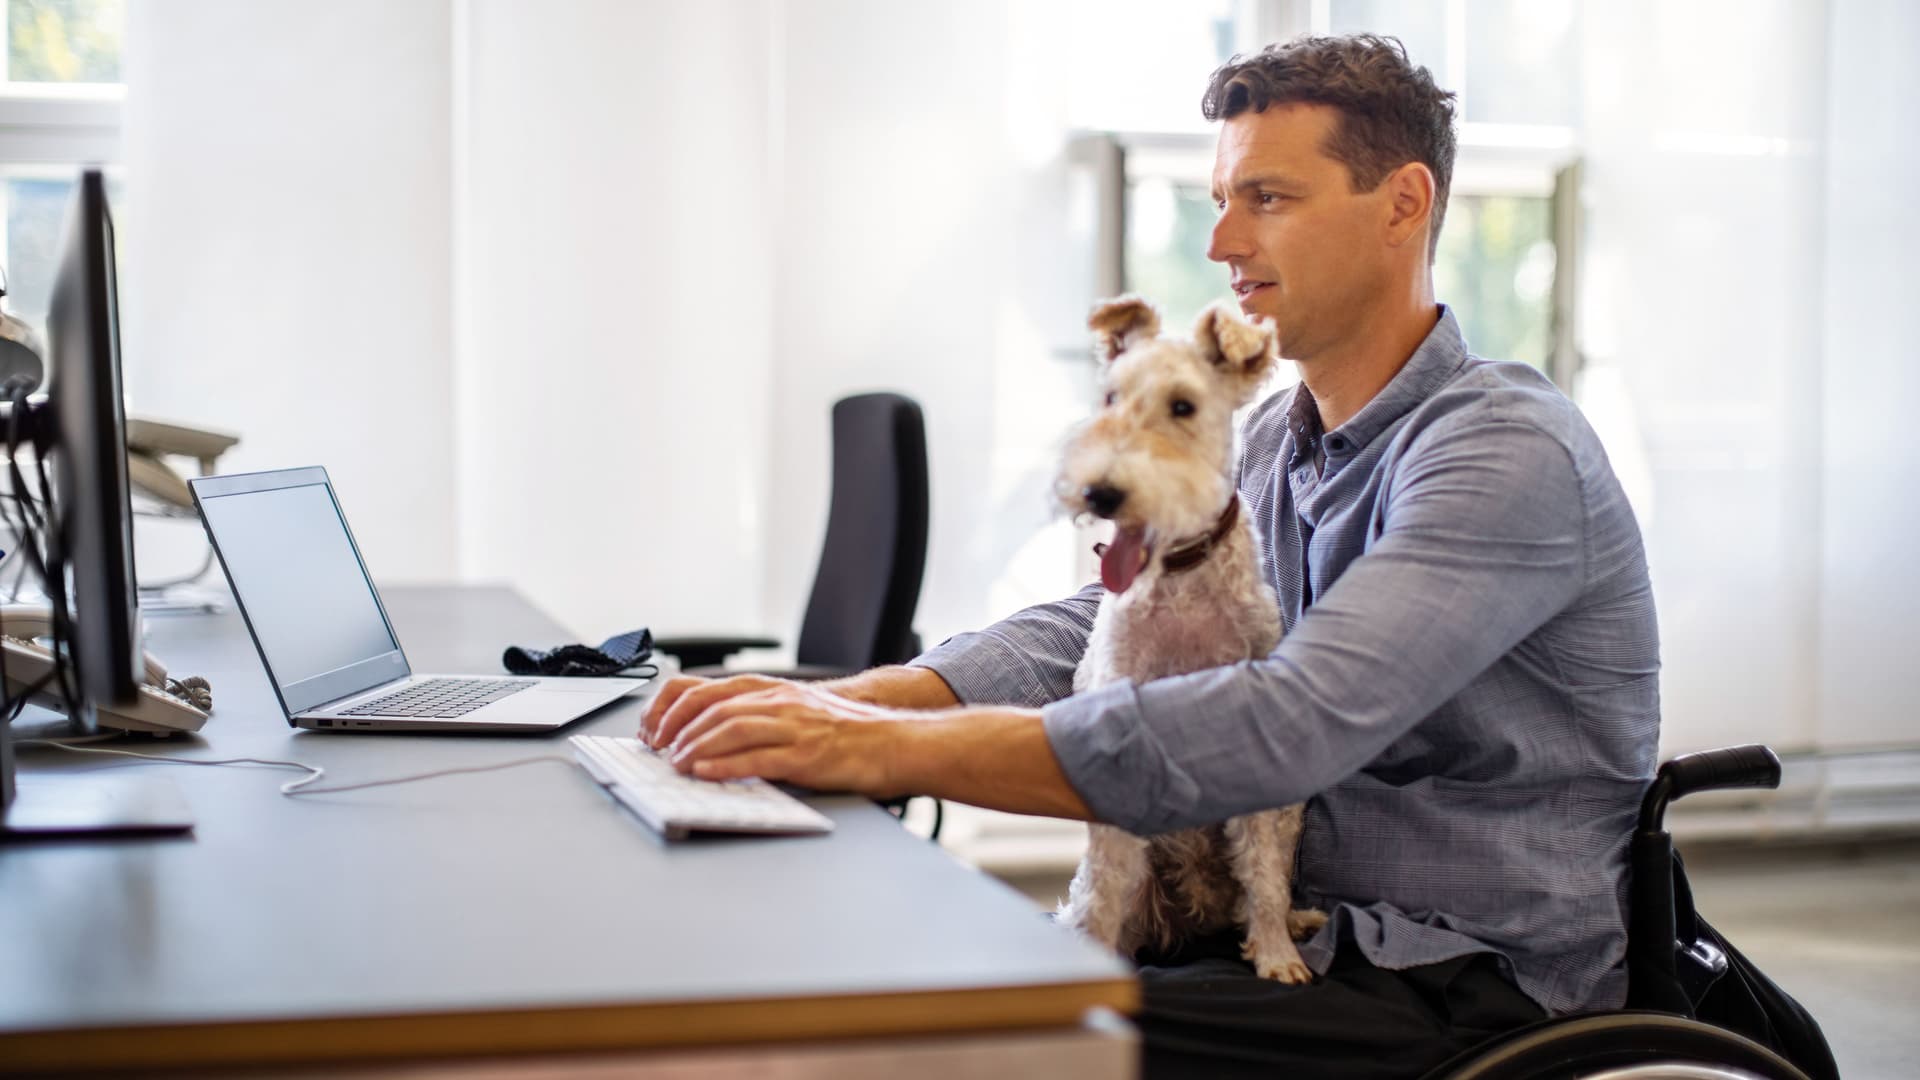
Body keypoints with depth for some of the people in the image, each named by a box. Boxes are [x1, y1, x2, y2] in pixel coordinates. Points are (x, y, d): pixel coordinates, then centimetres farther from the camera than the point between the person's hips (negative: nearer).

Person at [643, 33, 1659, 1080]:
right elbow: (1091, 629, 2)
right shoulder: (1274, 440, 11)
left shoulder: (1507, 450, -20)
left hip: (1478, 986, -8)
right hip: (1311, 932, 8)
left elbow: (1293, 722, -32)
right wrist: (839, 704, -16)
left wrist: (889, 749, -35)